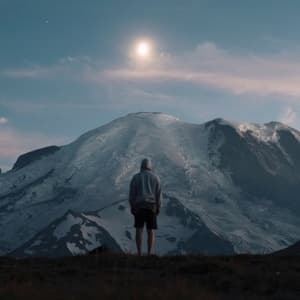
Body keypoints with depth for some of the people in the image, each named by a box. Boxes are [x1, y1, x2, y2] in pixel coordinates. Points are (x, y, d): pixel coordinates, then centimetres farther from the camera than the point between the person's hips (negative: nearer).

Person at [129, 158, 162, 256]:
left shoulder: (135, 177, 4)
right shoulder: (155, 177, 5)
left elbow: (131, 194, -1)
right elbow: (158, 194, 1)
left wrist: (132, 207, 5)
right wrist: (158, 208, 6)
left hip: (139, 206, 0)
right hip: (151, 206, 0)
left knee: (139, 230, 1)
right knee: (150, 231, 5)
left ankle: (139, 253, -11)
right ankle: (149, 254, -2)